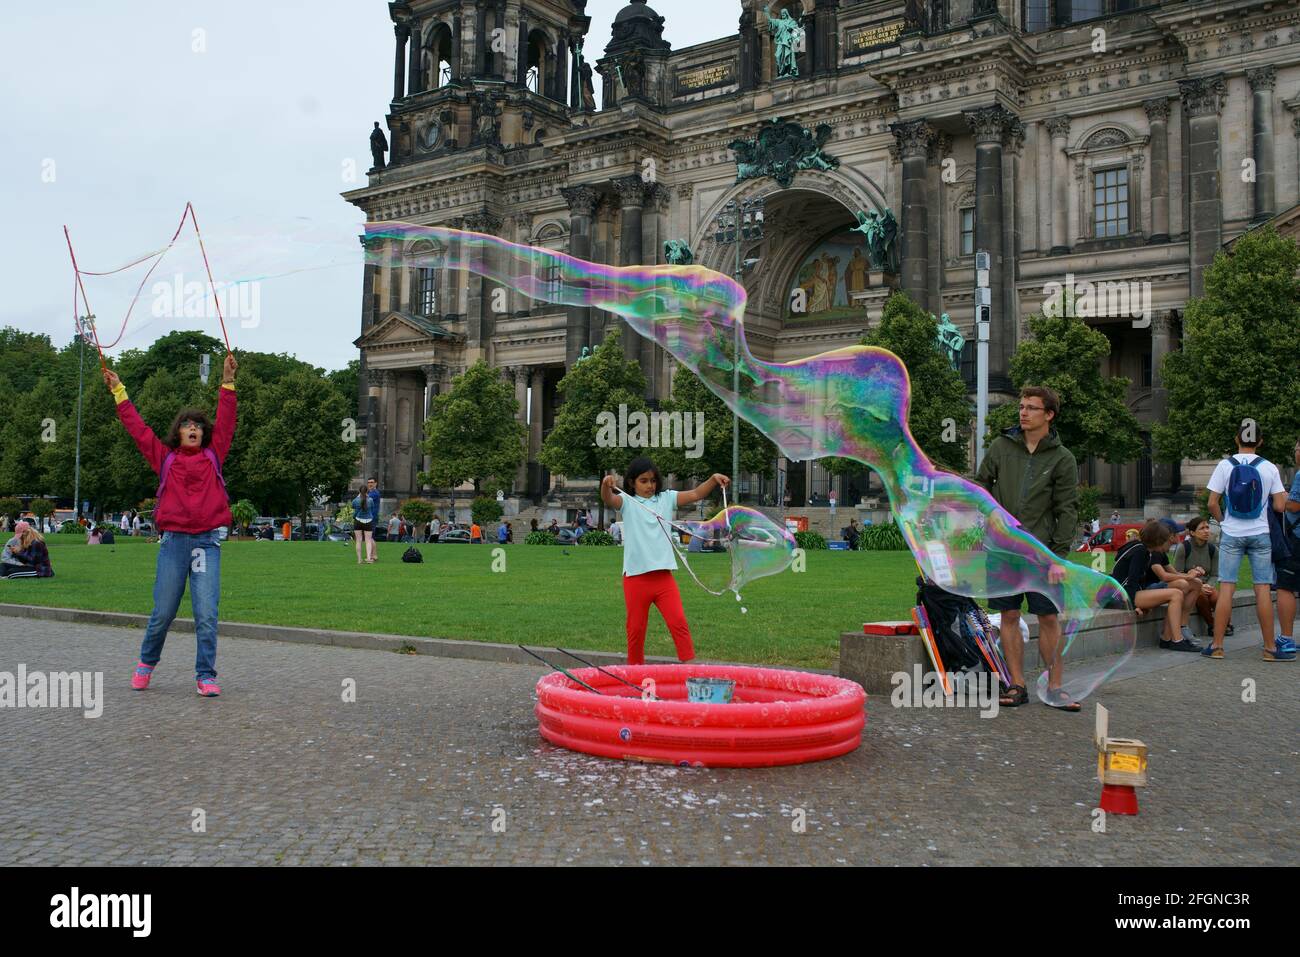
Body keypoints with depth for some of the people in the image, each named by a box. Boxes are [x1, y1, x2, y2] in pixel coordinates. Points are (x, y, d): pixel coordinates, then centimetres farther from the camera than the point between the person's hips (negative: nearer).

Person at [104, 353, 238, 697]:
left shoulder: (213, 456, 10)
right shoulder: (165, 458, 9)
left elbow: (226, 422, 6)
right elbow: (137, 427, 13)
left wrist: (227, 381, 1)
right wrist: (118, 391, 15)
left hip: (207, 542, 0)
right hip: (174, 541, 0)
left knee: (207, 614, -5)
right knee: (163, 612, 7)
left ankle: (206, 676, 1)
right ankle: (146, 663, 31)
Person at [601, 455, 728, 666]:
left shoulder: (666, 498, 11)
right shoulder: (627, 502, 3)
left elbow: (695, 495, 5)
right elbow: (609, 499, -16)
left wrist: (713, 479, -13)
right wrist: (606, 485, -39)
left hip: (664, 575, 2)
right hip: (635, 577, -1)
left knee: (679, 622, -7)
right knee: (636, 628, 9)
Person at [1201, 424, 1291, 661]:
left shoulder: (1225, 465, -3)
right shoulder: (1269, 468, -2)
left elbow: (1212, 503, -5)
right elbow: (1279, 506, -3)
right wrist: (1284, 496, 20)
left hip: (1231, 534, 0)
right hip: (1260, 534, 0)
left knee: (1226, 588, 2)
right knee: (1263, 590, 3)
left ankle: (1217, 645, 3)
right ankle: (1270, 647, 8)